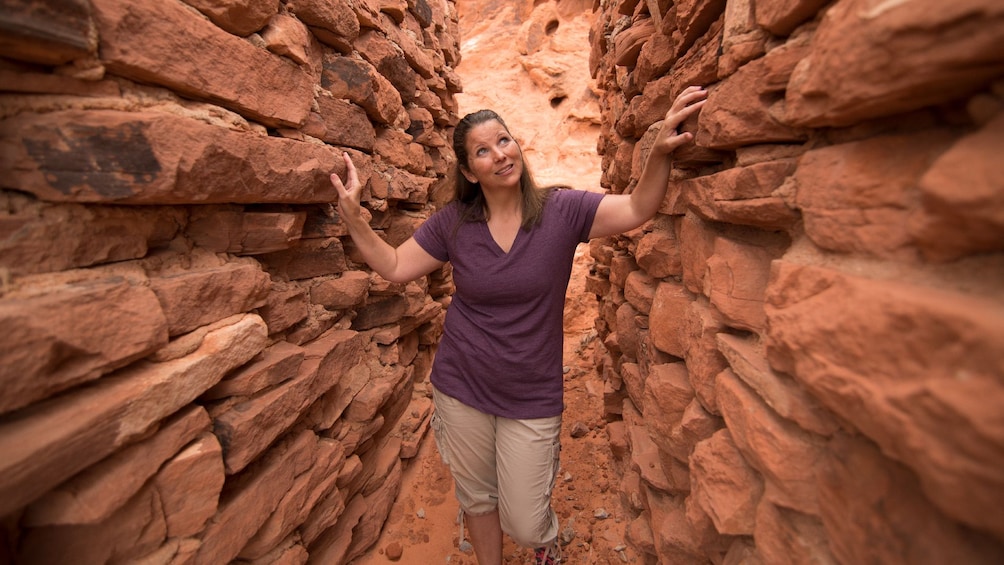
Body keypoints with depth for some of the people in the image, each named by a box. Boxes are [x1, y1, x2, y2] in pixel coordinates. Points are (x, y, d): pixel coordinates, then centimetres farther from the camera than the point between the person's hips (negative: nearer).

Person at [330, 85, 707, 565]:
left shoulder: (560, 211, -10)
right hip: (461, 388, 2)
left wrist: (660, 151, -31)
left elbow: (638, 209, -16)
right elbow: (394, 267, 0)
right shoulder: (452, 223, -5)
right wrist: (353, 218, -10)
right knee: (476, 499, 24)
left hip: (531, 399, -1)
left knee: (524, 524, 13)